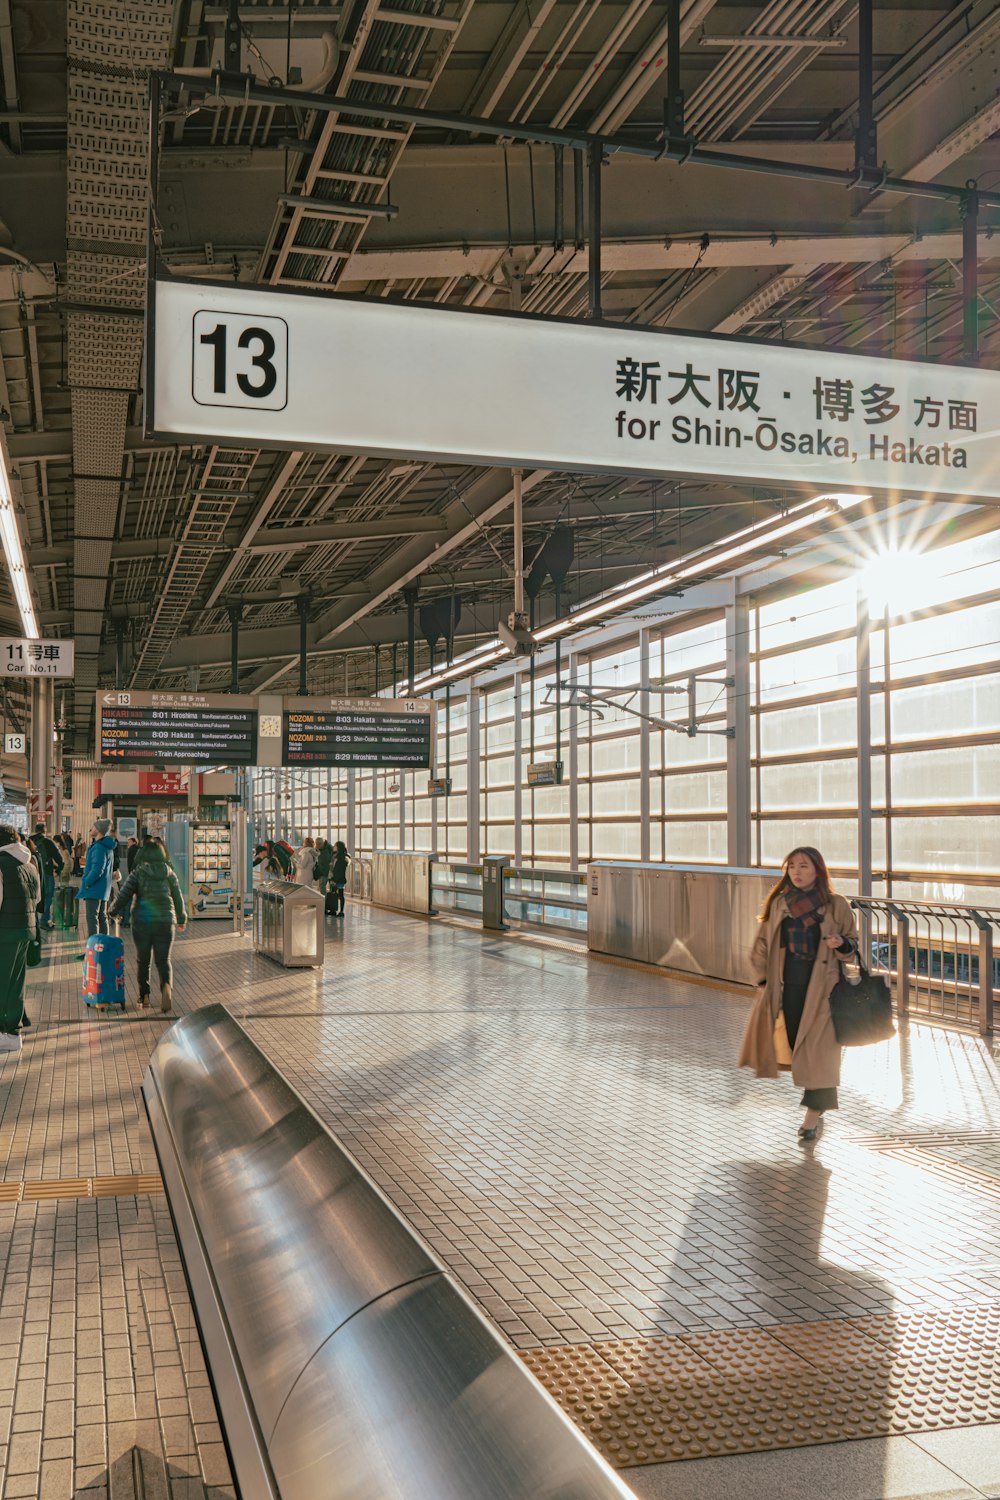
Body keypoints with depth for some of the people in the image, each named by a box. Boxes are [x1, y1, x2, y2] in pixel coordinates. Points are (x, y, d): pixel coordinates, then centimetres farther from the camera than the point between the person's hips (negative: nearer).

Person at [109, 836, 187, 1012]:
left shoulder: (137, 874, -2)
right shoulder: (169, 874, 6)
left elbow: (123, 896, -6)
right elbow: (178, 899, 11)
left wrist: (112, 911, 12)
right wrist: (182, 919, 26)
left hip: (142, 921, -1)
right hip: (165, 921, 2)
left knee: (142, 960, 16)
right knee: (163, 960, 5)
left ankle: (144, 995, 16)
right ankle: (167, 986, -22)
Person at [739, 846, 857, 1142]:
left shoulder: (836, 905, -2)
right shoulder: (778, 904, 5)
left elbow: (851, 942, 6)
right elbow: (761, 945, 11)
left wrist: (840, 944, -16)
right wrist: (764, 979, 4)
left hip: (821, 988, -3)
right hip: (787, 987, 3)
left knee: (818, 1049, -4)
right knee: (797, 1044, 6)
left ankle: (813, 1115, 3)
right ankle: (817, 1110, 23)